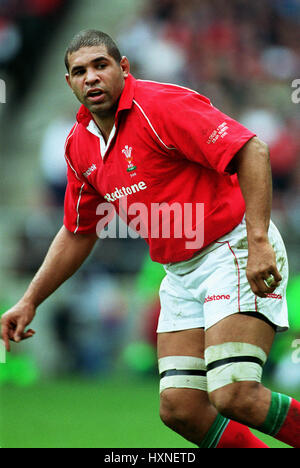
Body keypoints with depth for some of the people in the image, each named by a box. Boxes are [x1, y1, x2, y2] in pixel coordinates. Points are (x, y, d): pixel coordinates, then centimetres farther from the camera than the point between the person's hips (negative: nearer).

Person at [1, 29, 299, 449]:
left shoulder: (161, 105, -15)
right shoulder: (79, 144, 10)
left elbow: (252, 151, -21)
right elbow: (77, 234, 23)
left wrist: (258, 240, -29)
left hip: (234, 252, -8)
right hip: (180, 275, 8)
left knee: (234, 396, -22)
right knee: (180, 408, -4)